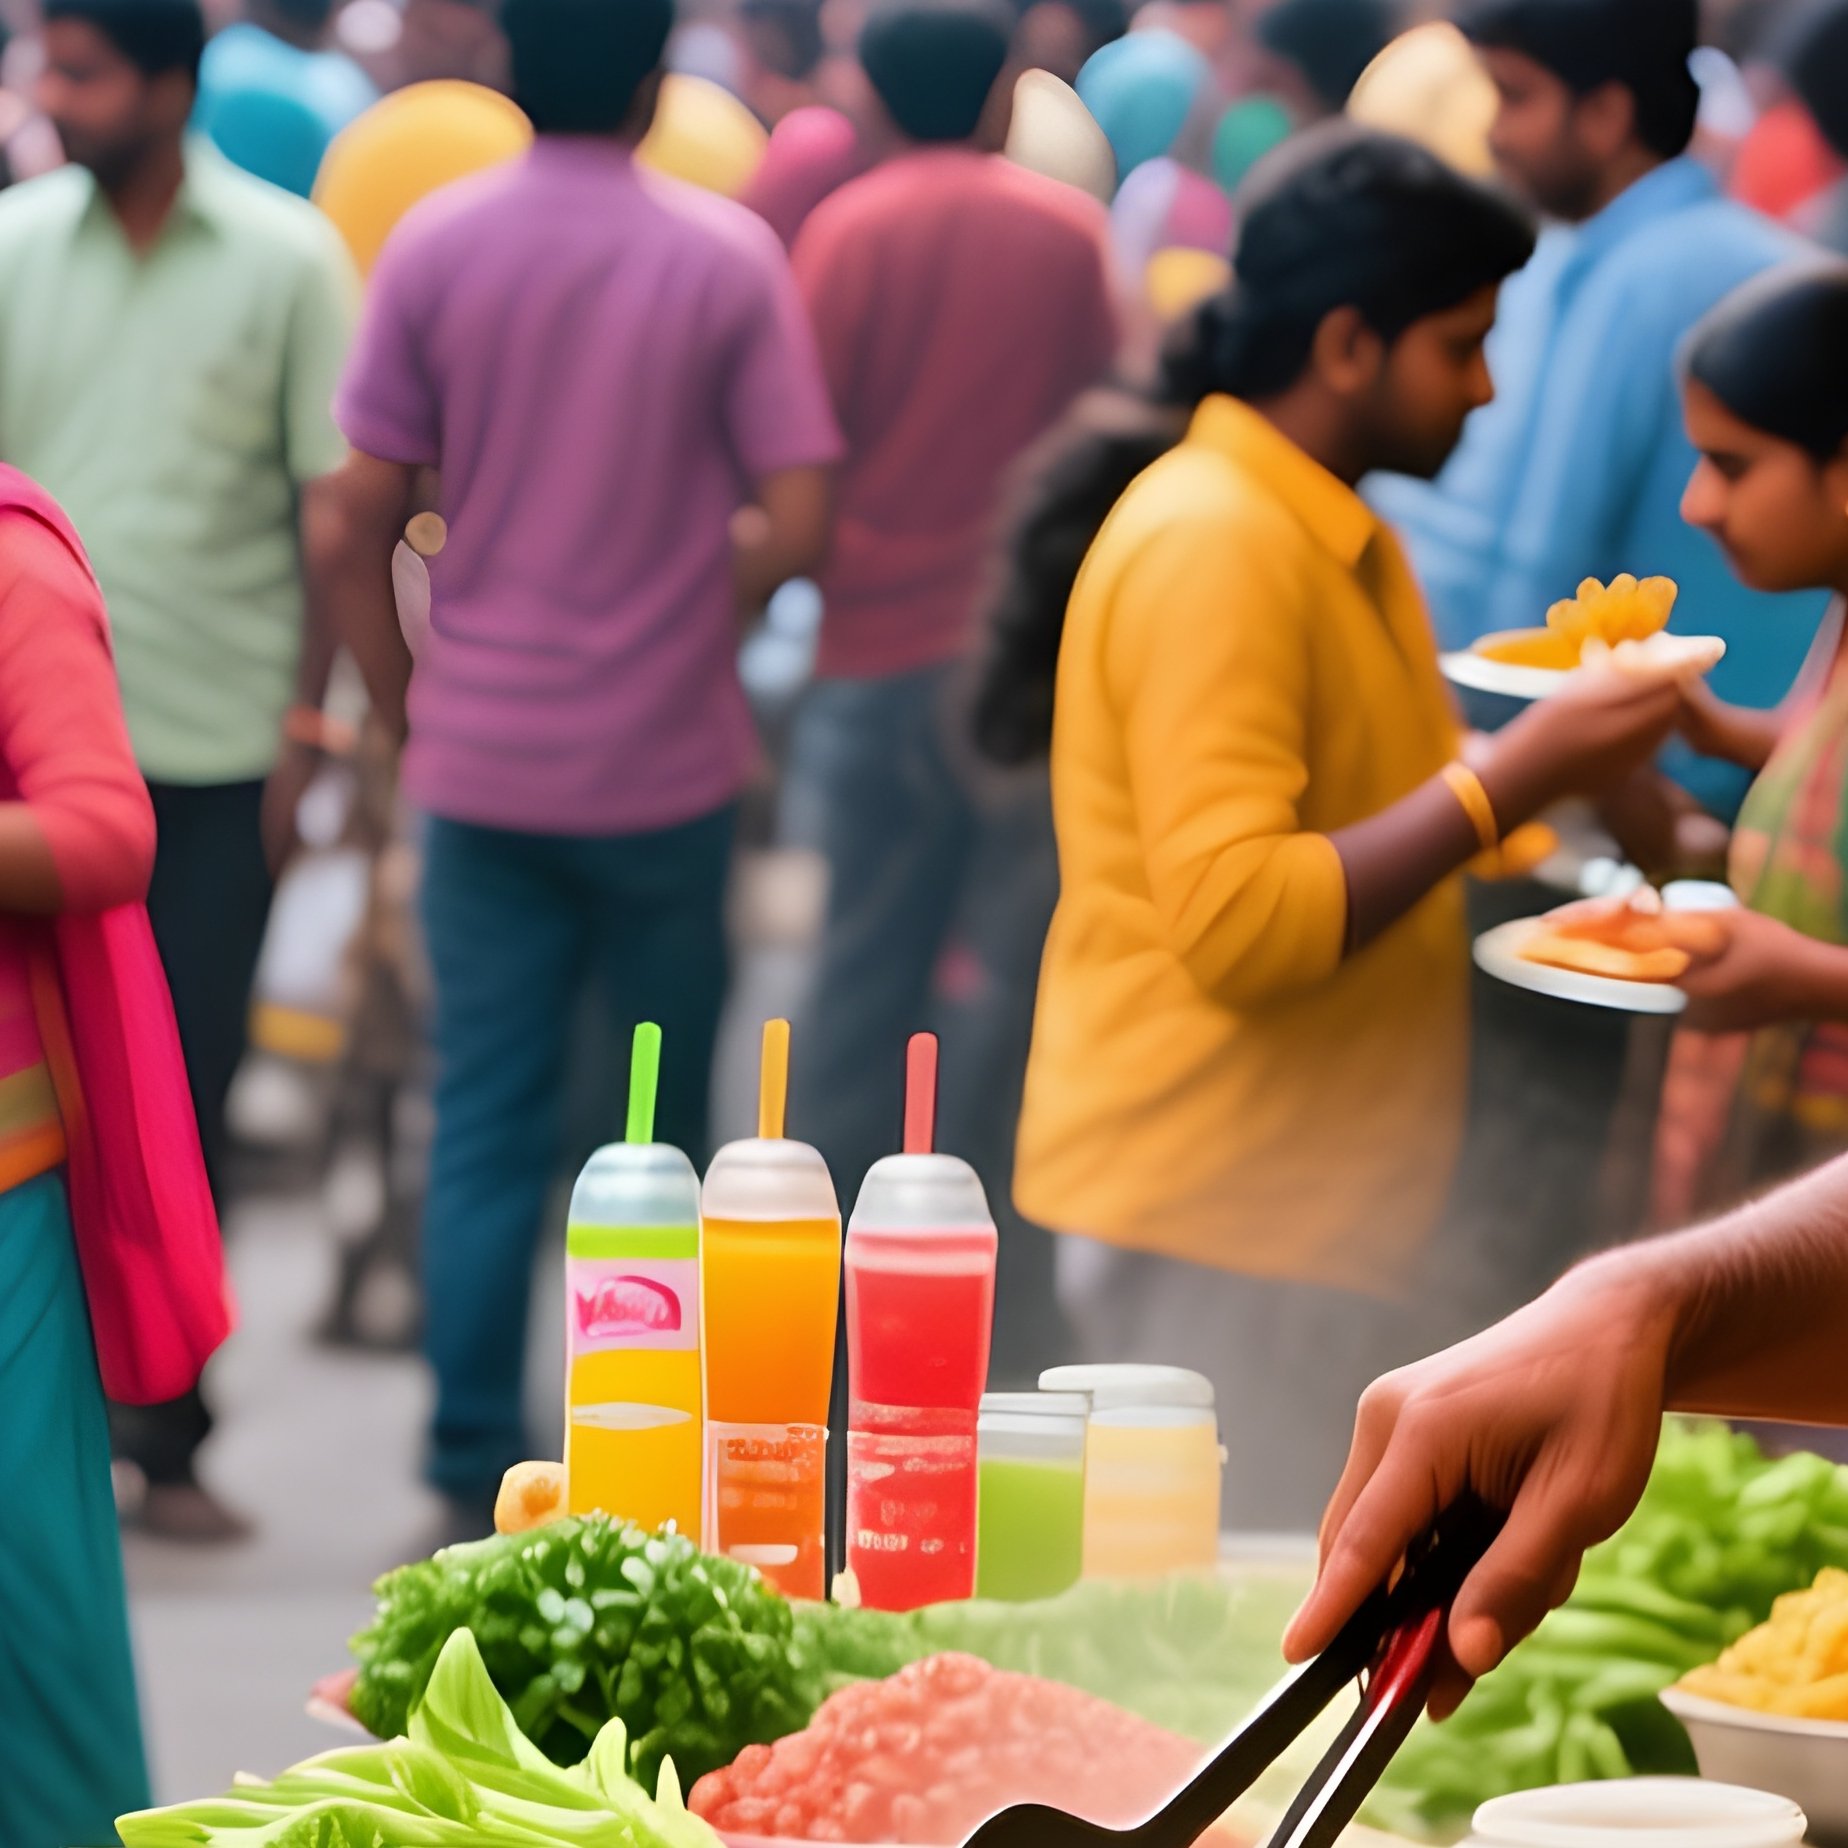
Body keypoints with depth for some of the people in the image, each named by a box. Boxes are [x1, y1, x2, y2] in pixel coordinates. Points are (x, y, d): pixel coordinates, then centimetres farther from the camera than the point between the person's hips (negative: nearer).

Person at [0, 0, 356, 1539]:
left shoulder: (287, 259, -1)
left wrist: (306, 719, -3)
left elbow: (333, 503, 1)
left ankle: (165, 1433, 12)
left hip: (217, 749, -1)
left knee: (185, 1101, 3)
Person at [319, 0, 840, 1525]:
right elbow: (799, 525, -10)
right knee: (669, 1120, 14)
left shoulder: (434, 247, -4)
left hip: (483, 758, 1)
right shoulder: (726, 256, -8)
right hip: (666, 758, -1)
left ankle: (478, 1458, 1)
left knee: (486, 1123, 5)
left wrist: (403, 700, 10)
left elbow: (354, 529, -5)